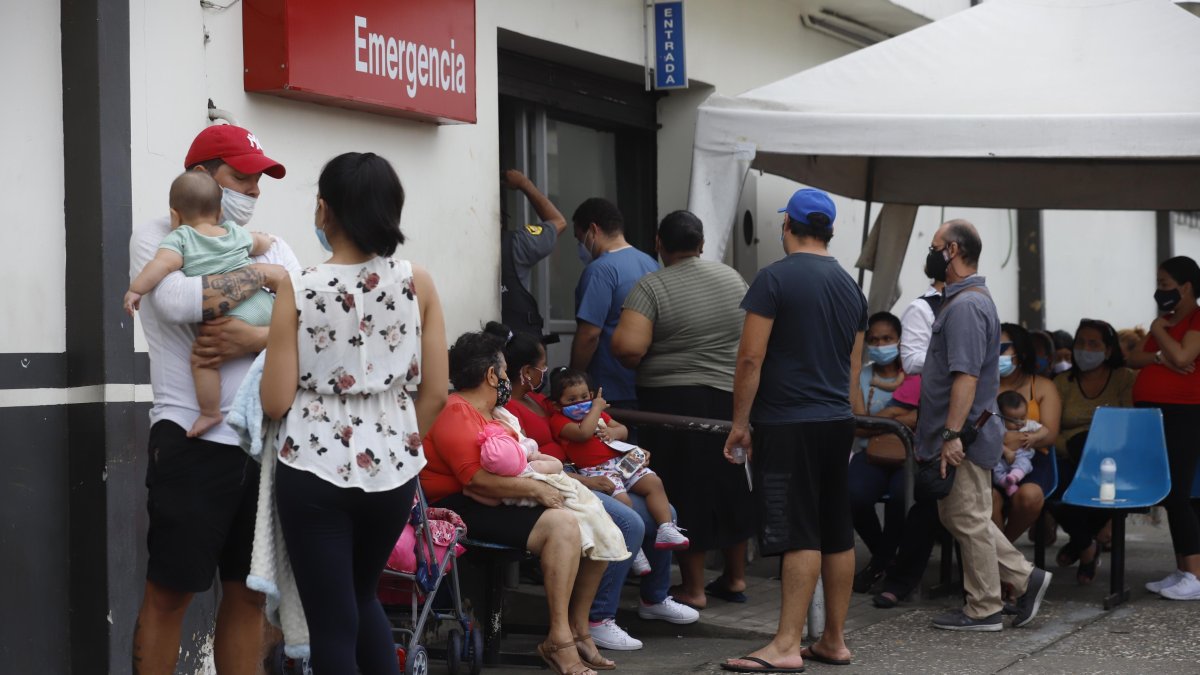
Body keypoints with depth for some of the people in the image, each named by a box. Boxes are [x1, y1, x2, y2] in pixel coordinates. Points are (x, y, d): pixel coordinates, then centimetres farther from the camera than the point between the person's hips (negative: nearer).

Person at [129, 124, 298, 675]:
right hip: (193, 440, -5)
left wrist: (254, 339, -17)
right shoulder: (157, 237, 1)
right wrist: (262, 275, -11)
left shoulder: (271, 246, 14)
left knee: (249, 590, 11)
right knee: (170, 591, 1)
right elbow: (178, 301, -21)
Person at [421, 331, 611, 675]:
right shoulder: (455, 414, -12)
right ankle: (559, 641, -24)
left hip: (500, 502, 10)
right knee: (562, 526, -28)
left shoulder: (492, 414, 22)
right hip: (465, 510, -10)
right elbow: (477, 478, -23)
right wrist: (534, 488, -19)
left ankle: (578, 628, 5)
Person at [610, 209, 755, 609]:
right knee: (730, 486, 16)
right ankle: (735, 578, 26)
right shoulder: (732, 278, 4)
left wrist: (642, 365, -1)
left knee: (684, 490, 4)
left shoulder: (652, 286, -12)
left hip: (673, 400, -5)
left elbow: (627, 347, -22)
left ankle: (693, 588, 9)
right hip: (729, 396, 5)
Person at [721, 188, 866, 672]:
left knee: (799, 536, -9)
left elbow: (751, 358, -12)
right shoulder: (850, 287, 14)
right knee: (837, 534, 9)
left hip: (788, 425, -7)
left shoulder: (775, 278, -9)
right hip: (838, 422, 7)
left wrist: (740, 423, -6)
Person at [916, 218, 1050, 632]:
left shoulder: (966, 305, -18)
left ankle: (984, 610, 9)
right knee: (958, 517, 16)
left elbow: (966, 376, -25)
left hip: (964, 437, -11)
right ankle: (1026, 578, 19)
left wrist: (952, 435, -27)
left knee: (969, 520, -1)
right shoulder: (968, 298, 16)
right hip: (961, 434, 11)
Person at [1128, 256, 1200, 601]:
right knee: (1169, 495, 8)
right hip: (1153, 414, 9)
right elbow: (1134, 358, 12)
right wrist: (1159, 357, -8)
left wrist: (1158, 331, -6)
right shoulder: (1165, 320, 19)